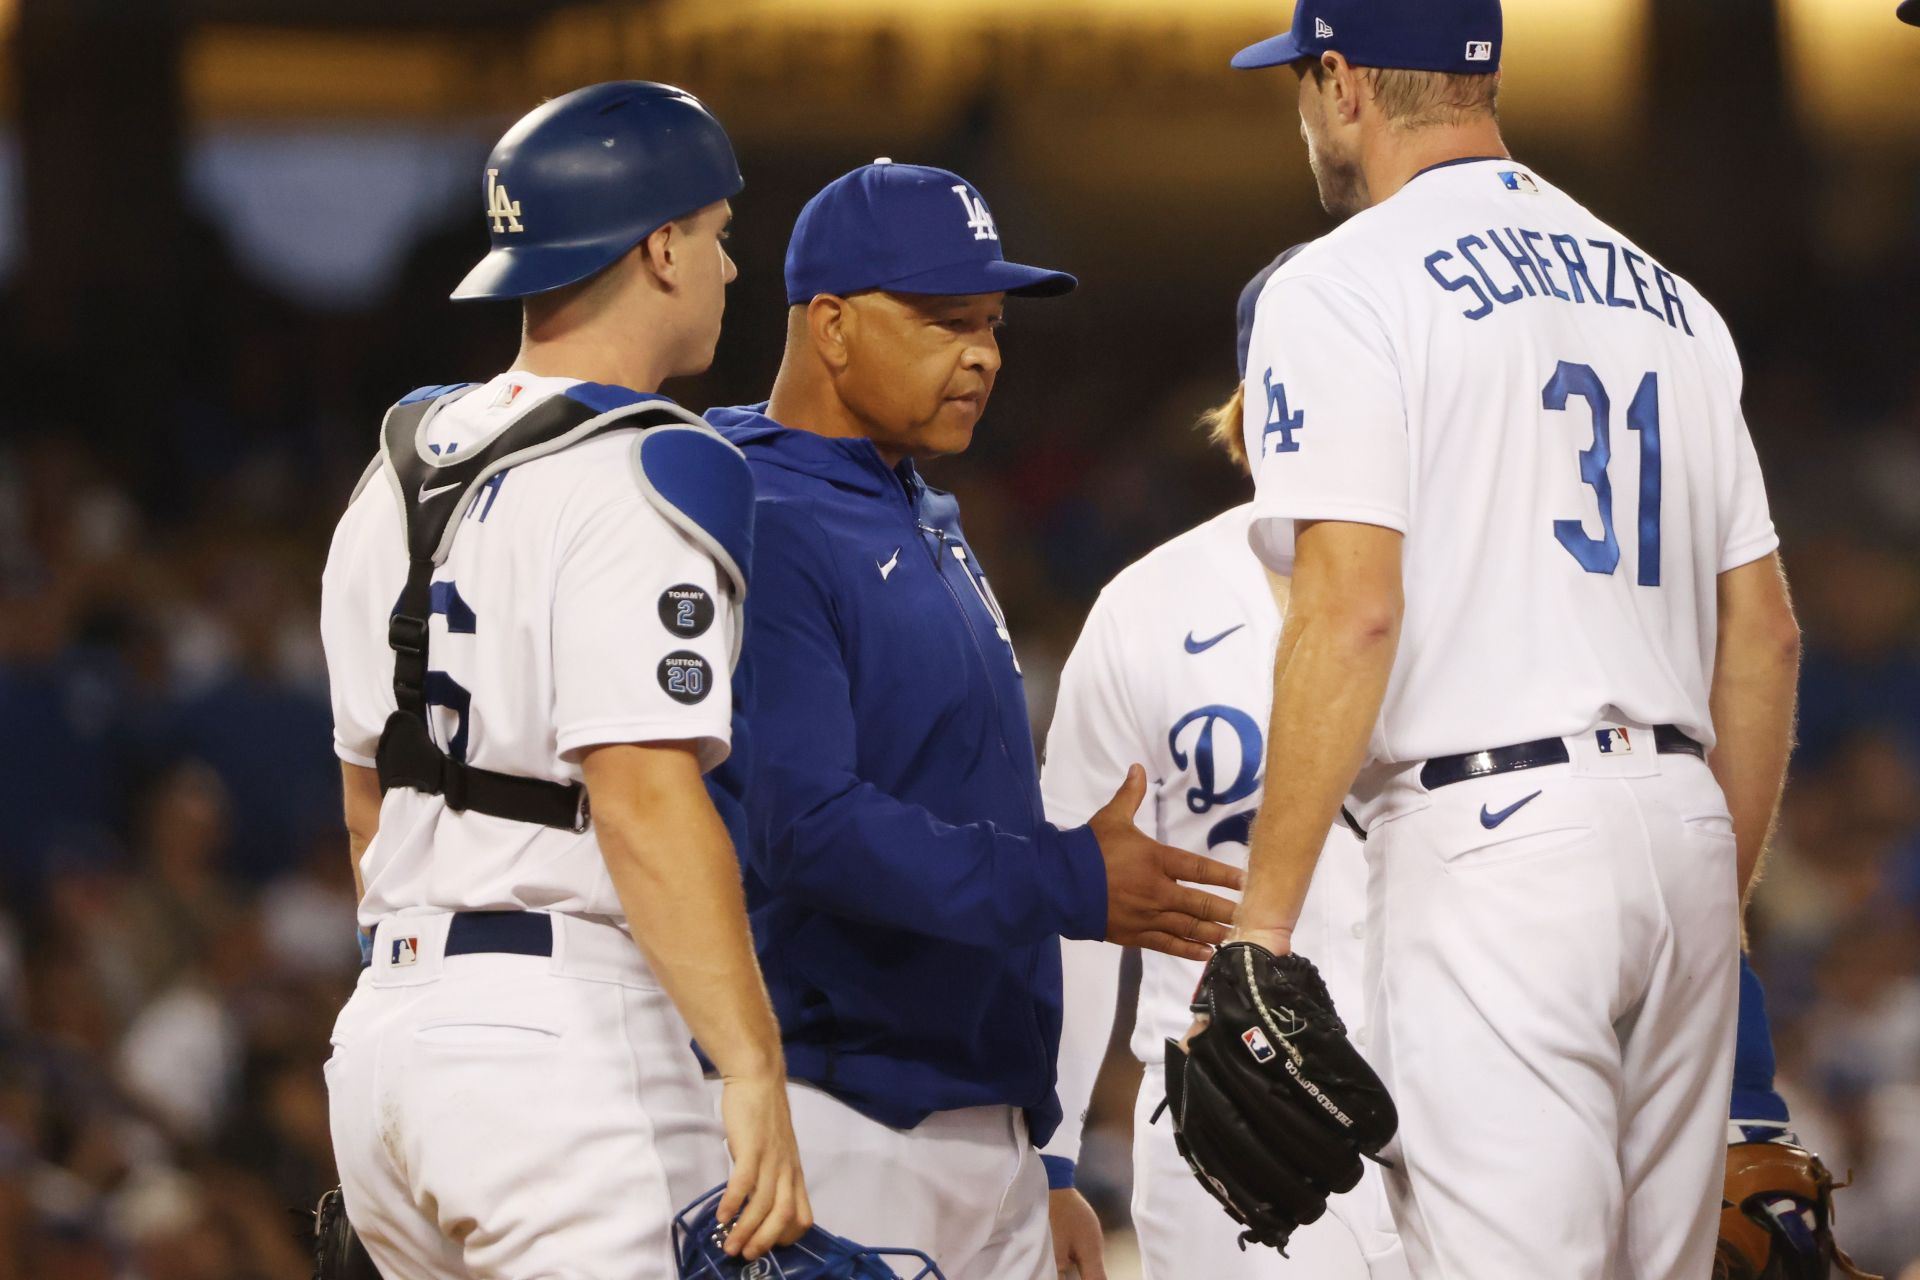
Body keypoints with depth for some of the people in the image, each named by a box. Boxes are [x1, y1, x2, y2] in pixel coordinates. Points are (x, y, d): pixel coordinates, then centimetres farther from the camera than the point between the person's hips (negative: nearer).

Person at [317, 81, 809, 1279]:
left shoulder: (402, 471, 16)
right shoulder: (640, 487, -11)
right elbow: (645, 802, -21)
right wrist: (753, 1074, -24)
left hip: (388, 1036, 9)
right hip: (567, 1030, -9)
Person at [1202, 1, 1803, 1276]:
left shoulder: (1344, 289, -4)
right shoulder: (1666, 299, 18)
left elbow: (1353, 608, -14)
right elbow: (1765, 632, 17)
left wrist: (1263, 921, -14)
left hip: (1492, 837, -7)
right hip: (1682, 833, 7)